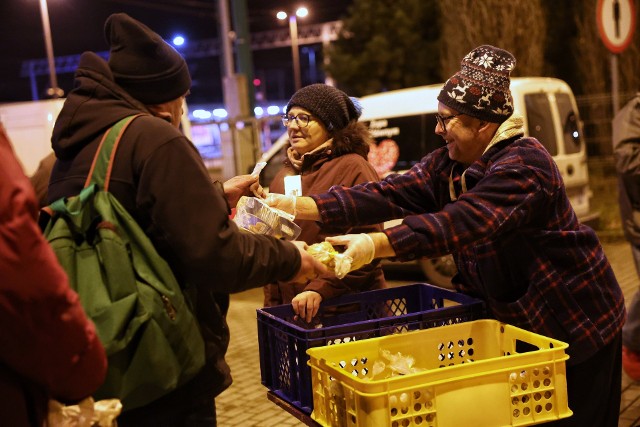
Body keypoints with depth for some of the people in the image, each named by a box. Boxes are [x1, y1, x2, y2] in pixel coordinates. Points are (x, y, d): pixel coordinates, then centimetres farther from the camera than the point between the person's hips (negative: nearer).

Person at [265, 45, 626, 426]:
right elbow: (390, 195, -9)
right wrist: (298, 206, -18)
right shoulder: (448, 165, 2)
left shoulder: (522, 164, -24)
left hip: (572, 323, -7)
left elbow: (463, 222, -37)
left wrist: (375, 245, -45)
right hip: (511, 318, 8)